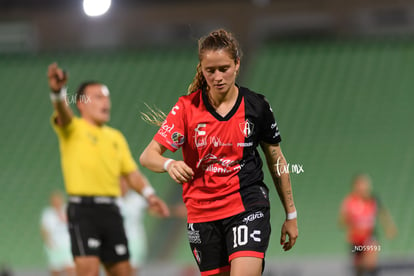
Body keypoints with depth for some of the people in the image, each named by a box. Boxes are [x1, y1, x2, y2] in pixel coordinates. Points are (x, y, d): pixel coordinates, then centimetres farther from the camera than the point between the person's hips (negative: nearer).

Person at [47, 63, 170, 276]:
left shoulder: (116, 137, 19)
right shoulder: (74, 129, 1)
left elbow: (131, 172, 19)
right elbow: (63, 114, -22)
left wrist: (149, 194, 0)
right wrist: (58, 93, -45)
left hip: (110, 210, 6)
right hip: (83, 210, -6)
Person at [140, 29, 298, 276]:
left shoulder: (257, 106, -1)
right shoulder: (188, 107, -3)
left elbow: (276, 161, 11)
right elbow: (148, 156, -10)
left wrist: (291, 215, 13)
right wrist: (170, 164, -33)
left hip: (248, 207, -2)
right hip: (202, 212, 2)